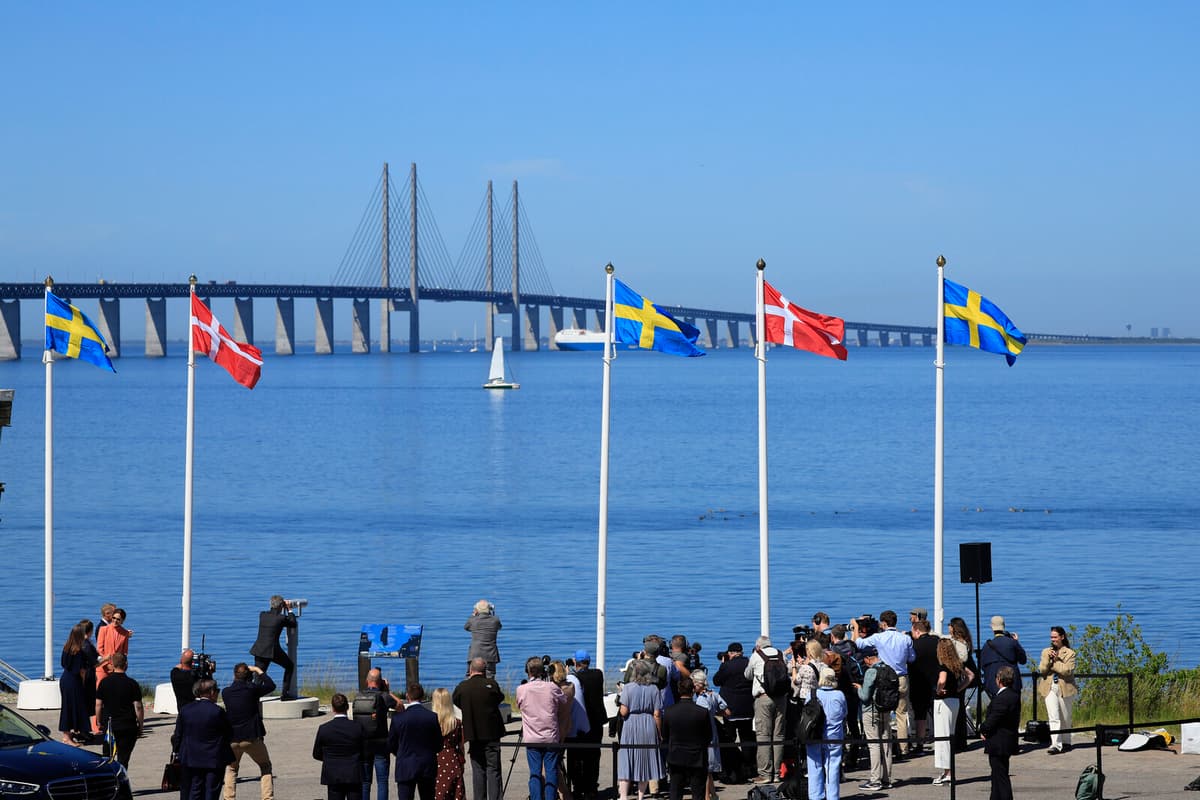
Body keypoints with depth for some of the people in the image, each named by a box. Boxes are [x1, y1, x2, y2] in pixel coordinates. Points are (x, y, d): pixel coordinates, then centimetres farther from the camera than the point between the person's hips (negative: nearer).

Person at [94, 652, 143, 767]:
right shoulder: (132, 684, -7)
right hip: (128, 726, -2)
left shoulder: (104, 683, 0)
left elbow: (98, 705, 3)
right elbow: (138, 707, -8)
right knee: (123, 758, 1)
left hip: (109, 726, 2)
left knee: (107, 758, 13)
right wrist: (140, 725, 2)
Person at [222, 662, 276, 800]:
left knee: (231, 768, 24)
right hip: (252, 738, -2)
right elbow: (271, 686, 4)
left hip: (232, 739, 2)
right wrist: (258, 671, 10)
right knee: (265, 767, 16)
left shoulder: (226, 692, -2)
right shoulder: (252, 689, -10)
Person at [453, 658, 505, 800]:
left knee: (478, 770, 9)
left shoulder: (462, 687, -7)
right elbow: (500, 697, 5)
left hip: (473, 734, 1)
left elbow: (456, 701, 9)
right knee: (493, 770, 2)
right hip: (492, 733, -1)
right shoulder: (491, 684, -9)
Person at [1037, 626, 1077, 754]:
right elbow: (1041, 670, 3)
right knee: (1053, 718, -10)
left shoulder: (1070, 653, 1)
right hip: (1050, 688, 2)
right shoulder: (1046, 652, 13)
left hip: (1065, 688, -2)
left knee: (1065, 719, 10)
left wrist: (1053, 662, -11)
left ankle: (1066, 742, 26)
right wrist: (1048, 658, -11)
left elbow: (1067, 670, -13)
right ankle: (1056, 745, -17)